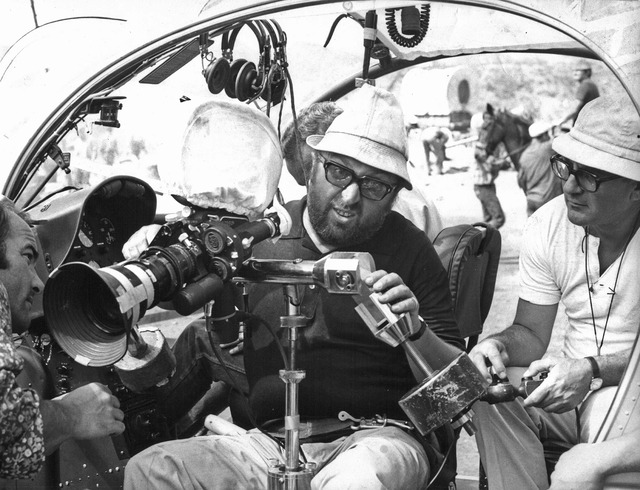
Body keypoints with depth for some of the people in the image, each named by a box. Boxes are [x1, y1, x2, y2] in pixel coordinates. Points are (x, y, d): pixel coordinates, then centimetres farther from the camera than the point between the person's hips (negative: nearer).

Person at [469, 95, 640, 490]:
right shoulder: (547, 225, -1)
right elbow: (531, 334, 5)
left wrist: (593, 370, -30)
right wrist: (499, 345, -18)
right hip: (573, 383, 4)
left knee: (608, 410, -35)